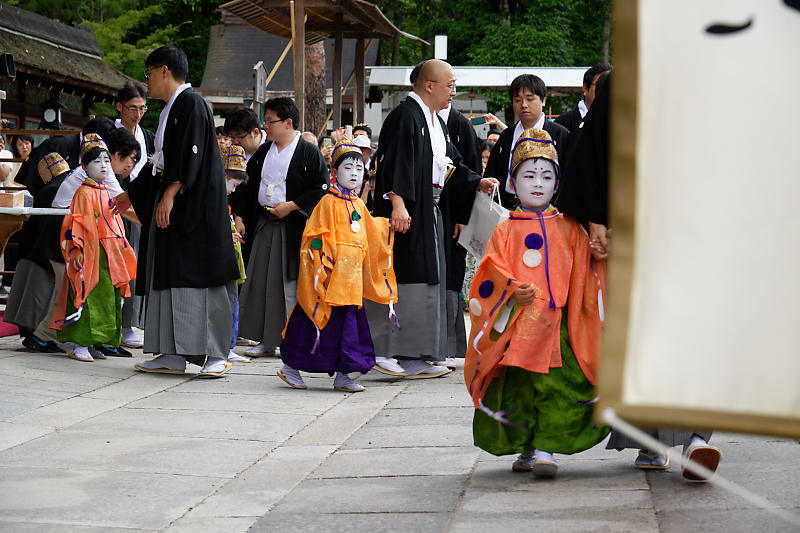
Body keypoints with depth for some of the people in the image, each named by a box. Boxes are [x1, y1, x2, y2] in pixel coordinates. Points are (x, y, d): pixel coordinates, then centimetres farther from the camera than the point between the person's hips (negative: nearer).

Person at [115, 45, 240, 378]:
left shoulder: (190, 103, -10)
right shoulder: (170, 110, 19)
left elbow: (190, 154, -20)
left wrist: (170, 194, -27)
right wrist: (131, 194, 34)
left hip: (195, 202, -10)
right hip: (170, 201, 10)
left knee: (196, 273, -11)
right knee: (168, 274, 6)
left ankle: (216, 355, -10)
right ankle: (174, 355, 8)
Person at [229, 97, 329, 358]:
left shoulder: (309, 153, -6)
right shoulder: (263, 152, 13)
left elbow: (321, 189, -9)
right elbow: (249, 186, 17)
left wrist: (291, 206, -14)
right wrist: (239, 216, 9)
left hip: (293, 226, -6)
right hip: (263, 226, 6)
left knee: (290, 283, -6)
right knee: (260, 281, 5)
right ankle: (266, 340, 13)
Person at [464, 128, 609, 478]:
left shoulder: (569, 229, 13)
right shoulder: (506, 231, 11)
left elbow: (585, 274, 11)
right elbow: (493, 271, 1)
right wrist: (513, 291, -16)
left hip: (558, 322, 0)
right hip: (516, 323, 0)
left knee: (556, 385, -13)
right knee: (516, 385, -1)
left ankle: (545, 448, -9)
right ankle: (524, 448, 14)